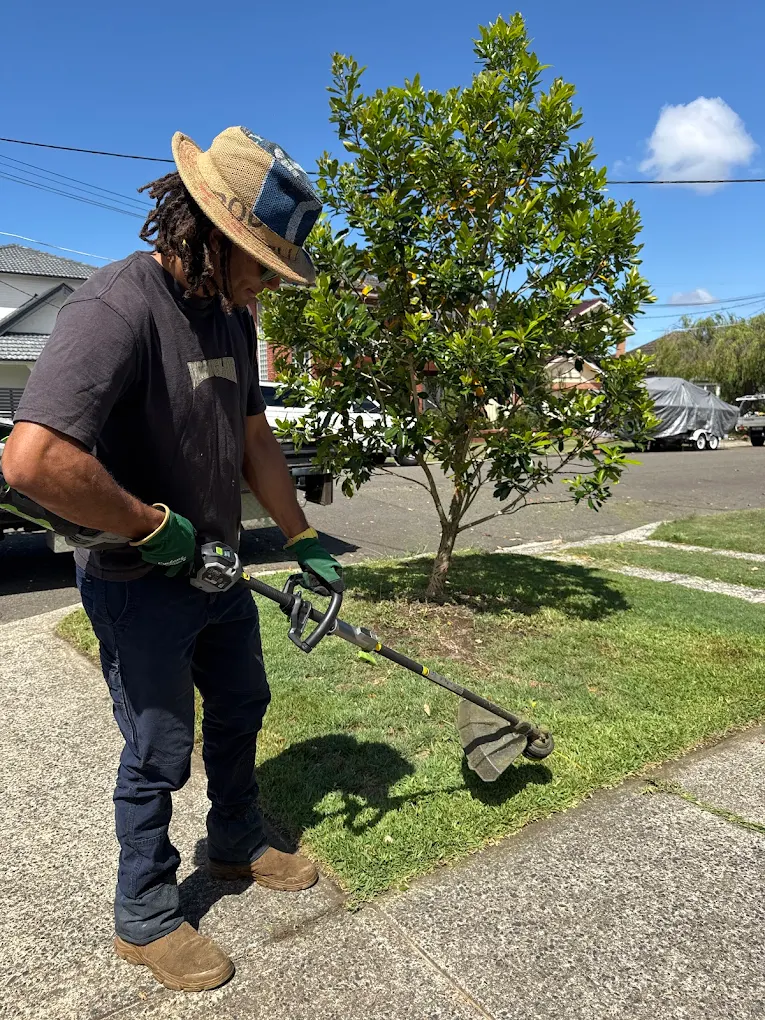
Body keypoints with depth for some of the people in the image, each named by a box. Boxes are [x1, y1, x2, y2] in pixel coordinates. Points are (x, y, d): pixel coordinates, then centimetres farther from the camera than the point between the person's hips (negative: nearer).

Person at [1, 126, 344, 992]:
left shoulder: (230, 312, 3)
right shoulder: (115, 308, -27)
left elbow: (252, 436, 10)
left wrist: (301, 539, 11)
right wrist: (153, 528, -25)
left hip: (217, 570, 9)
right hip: (140, 587, -8)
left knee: (240, 710, 23)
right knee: (160, 753, 8)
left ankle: (237, 843, 49)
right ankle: (144, 920, 35)